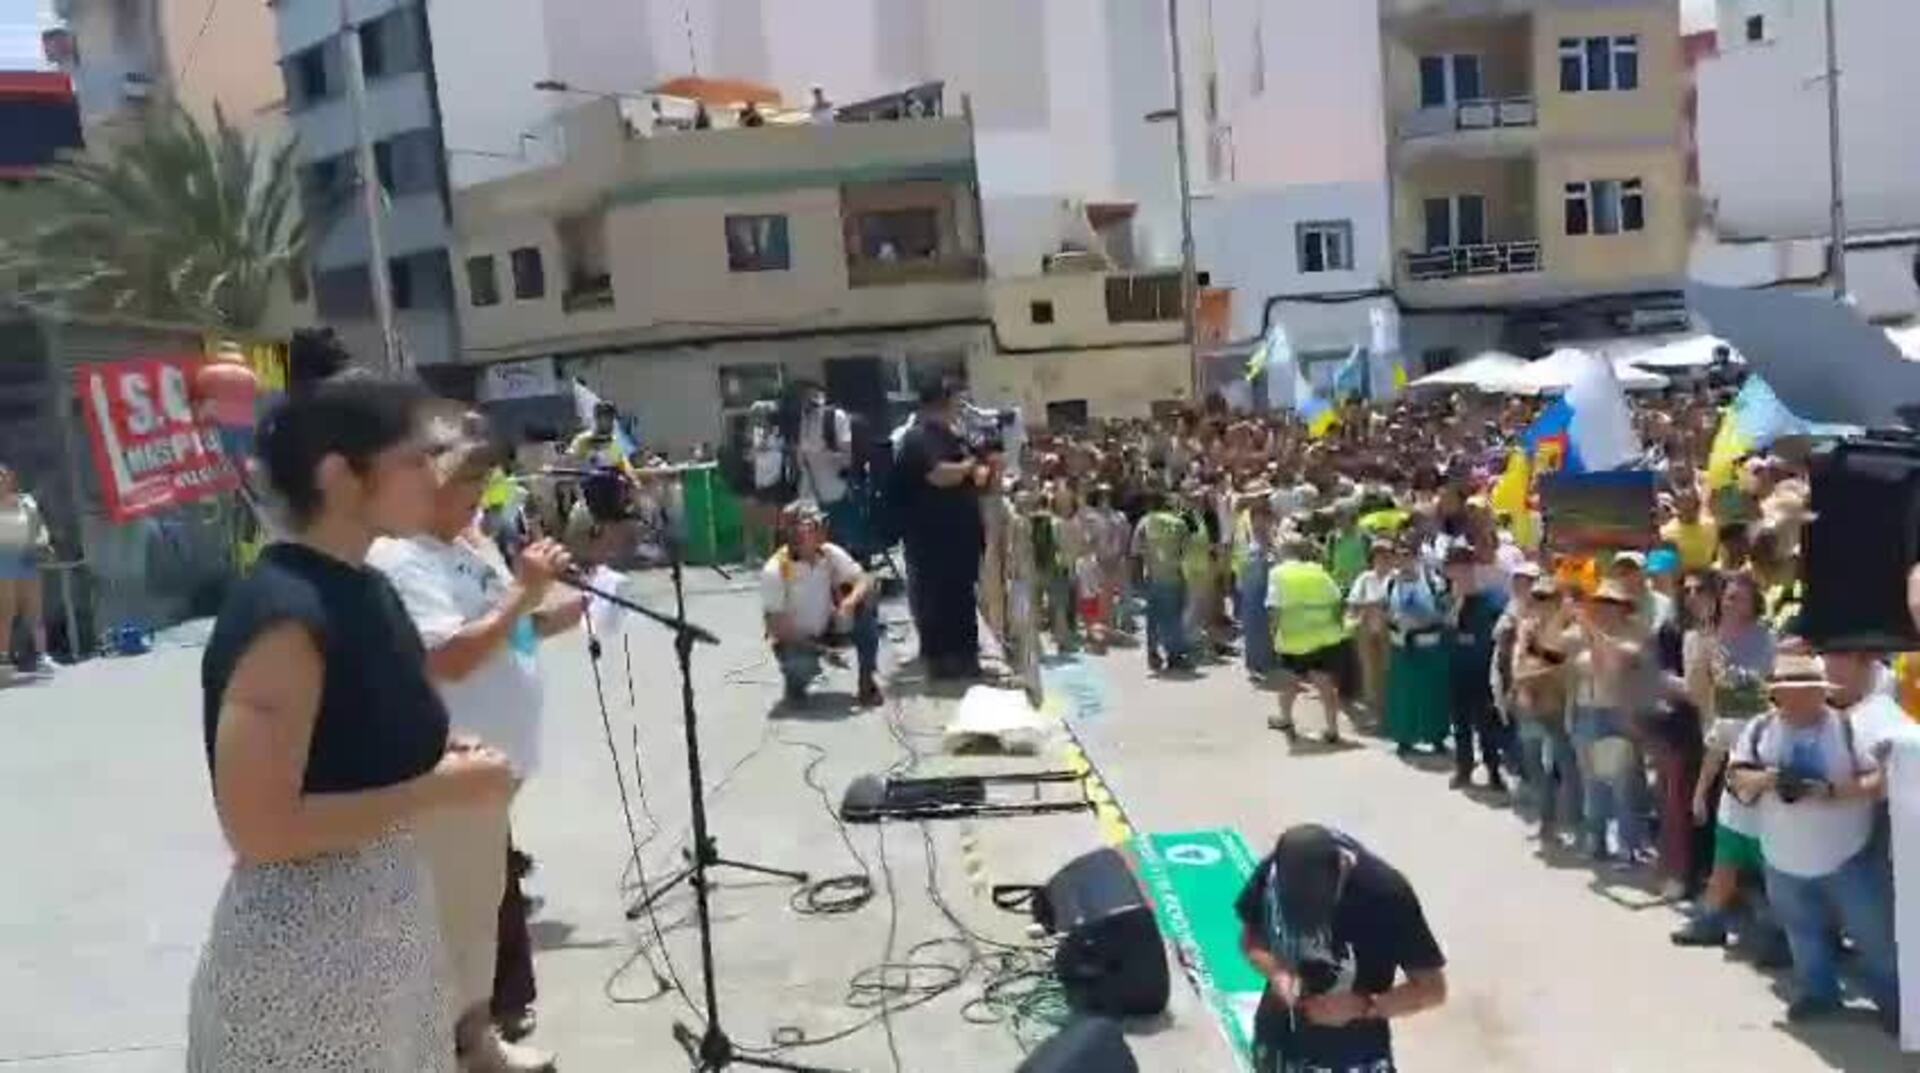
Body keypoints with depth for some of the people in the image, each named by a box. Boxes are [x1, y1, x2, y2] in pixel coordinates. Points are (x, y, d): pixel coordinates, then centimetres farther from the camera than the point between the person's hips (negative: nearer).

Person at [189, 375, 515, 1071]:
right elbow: (257, 828, -25)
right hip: (303, 954, -8)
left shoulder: (364, 589, 4)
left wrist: (442, 757, 0)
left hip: (384, 922, 8)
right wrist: (438, 791, -20)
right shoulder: (283, 614, -22)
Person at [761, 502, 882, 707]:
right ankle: (795, 682, 3)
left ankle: (867, 679, -9)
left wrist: (850, 602, -40)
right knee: (804, 665, -38)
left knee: (867, 600, -18)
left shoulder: (831, 554, -11)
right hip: (794, 639, -5)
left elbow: (865, 580, -18)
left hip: (827, 630, 5)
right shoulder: (775, 571, -23)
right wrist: (815, 647, -25)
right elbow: (775, 626, -20)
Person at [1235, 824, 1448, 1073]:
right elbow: (1250, 937, 2)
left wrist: (1362, 1007, -28)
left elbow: (1433, 988, -16)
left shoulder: (1386, 892, -26)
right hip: (1282, 1044, 3)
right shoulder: (1273, 871, -16)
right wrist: (1275, 970, -18)